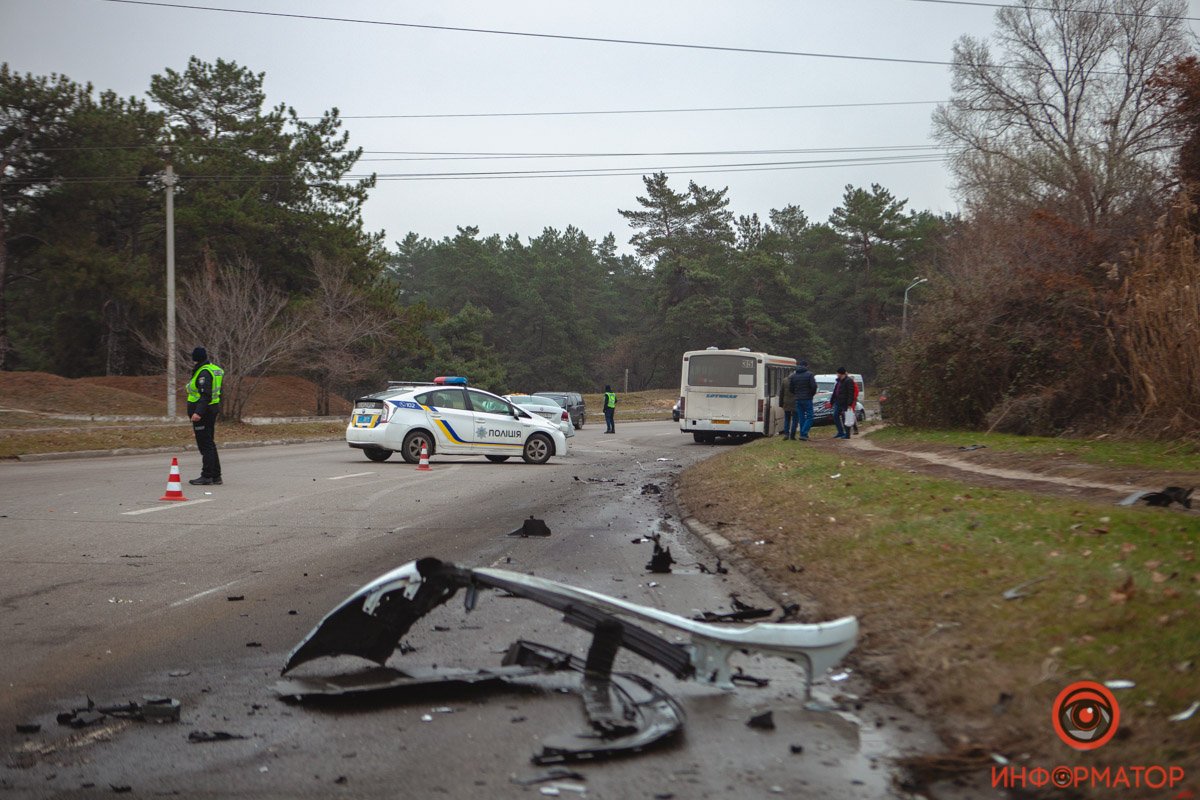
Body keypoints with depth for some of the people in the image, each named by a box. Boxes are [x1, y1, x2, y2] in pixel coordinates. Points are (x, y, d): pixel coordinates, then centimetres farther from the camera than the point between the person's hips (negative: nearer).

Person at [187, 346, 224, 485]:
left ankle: (207, 476, -6)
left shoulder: (204, 372, -16)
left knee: (205, 445, -7)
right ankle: (216, 476, 20)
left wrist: (198, 412, -32)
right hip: (212, 409, 10)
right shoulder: (215, 369, 14)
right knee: (209, 443, 15)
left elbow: (205, 395, -25)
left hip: (203, 412, -10)